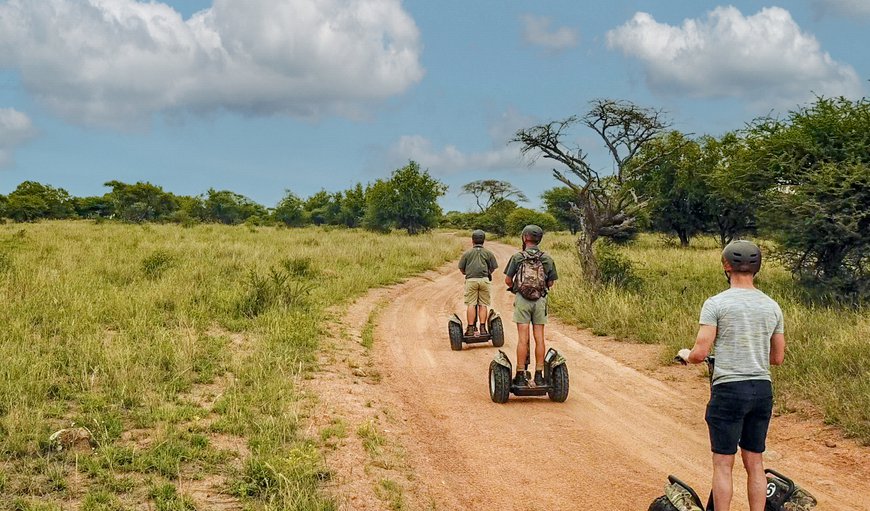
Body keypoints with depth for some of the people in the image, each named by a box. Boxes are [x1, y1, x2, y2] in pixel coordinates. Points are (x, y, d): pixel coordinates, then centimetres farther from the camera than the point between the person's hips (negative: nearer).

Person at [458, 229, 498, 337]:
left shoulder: (467, 253, 7)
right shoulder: (488, 253, 9)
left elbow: (461, 268, 8)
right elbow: (493, 267, 12)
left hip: (471, 280, -1)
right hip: (484, 280, 1)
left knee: (471, 304, -1)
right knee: (483, 305, 4)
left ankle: (471, 329, -5)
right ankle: (482, 328, 0)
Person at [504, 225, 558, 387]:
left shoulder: (517, 257, -5)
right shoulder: (547, 259, 2)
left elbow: (508, 280, -2)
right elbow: (551, 282, 8)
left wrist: (514, 287, 19)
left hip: (522, 299, -2)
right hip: (540, 300, 2)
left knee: (523, 339, -1)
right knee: (539, 338, 5)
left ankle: (521, 376, 0)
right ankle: (539, 375, 8)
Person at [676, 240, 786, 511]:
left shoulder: (716, 304, -9)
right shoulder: (772, 306, 7)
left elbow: (700, 354, -12)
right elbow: (778, 358, 13)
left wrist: (685, 355, 10)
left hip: (728, 390, -5)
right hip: (763, 390, 5)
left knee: (723, 465, 2)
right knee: (755, 463, 13)